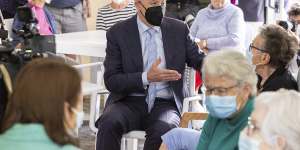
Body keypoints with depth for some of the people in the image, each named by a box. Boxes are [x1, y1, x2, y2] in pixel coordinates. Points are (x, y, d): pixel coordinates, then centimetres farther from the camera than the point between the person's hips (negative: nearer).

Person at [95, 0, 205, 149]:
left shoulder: (179, 29, 7)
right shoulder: (117, 33, 1)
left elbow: (200, 61, 11)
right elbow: (111, 81, -4)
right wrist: (146, 78, -18)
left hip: (165, 103, 1)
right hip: (129, 103, 0)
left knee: (164, 129, -33)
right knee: (109, 122, -33)